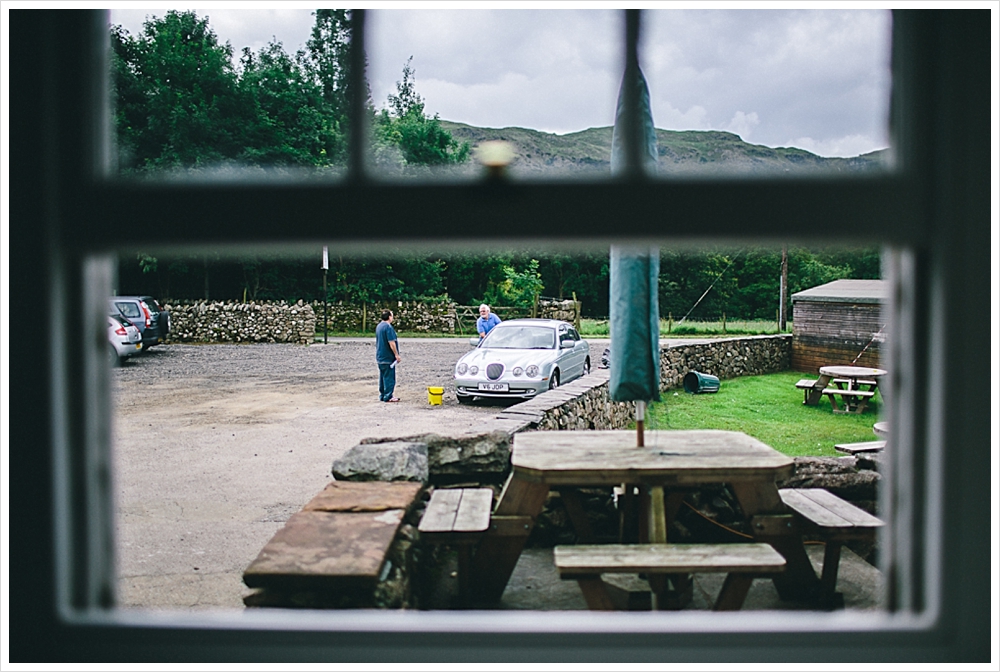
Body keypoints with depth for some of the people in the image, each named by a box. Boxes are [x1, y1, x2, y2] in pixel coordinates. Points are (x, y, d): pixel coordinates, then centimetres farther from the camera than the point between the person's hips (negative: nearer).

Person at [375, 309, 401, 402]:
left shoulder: (379, 326, 13)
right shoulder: (388, 327, -17)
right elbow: (391, 342, -21)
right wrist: (396, 354, -15)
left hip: (380, 356, 9)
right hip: (388, 357, -9)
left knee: (383, 376, 14)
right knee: (389, 377, -4)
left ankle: (382, 395, 19)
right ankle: (388, 396, -1)